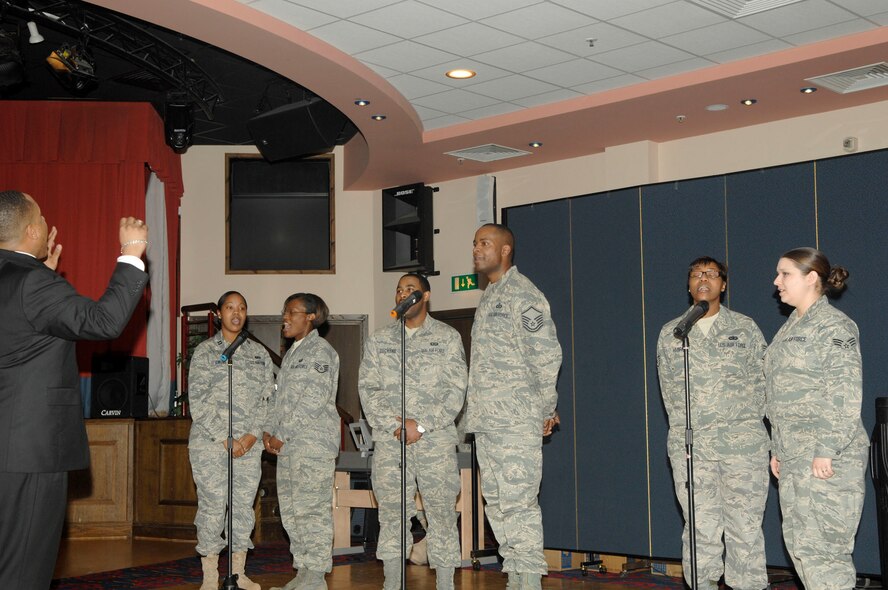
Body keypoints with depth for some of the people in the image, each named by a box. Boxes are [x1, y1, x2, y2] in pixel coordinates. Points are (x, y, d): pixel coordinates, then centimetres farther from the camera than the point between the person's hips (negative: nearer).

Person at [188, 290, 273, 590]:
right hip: (210, 443, -3)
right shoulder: (204, 351, 2)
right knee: (212, 506, -3)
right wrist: (225, 438, -11)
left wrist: (252, 435, -6)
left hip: (249, 444, 3)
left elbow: (268, 398, 8)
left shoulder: (259, 353, 12)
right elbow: (198, 401, -4)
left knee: (244, 506, 5)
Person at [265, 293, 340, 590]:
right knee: (291, 510, 10)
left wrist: (283, 435, -14)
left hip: (313, 442, -9)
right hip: (288, 445, 9)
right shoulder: (291, 354, 21)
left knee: (312, 508, -9)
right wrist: (269, 430, 6)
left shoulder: (321, 351, -7)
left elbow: (313, 401, -15)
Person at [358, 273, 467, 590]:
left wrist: (421, 425, -10)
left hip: (436, 438, -2)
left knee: (442, 512, -2)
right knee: (391, 513, 4)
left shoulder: (448, 337, 6)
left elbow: (456, 390, -1)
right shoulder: (379, 339, 13)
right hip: (389, 440, 2)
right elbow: (367, 388, 7)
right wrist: (394, 424, -7)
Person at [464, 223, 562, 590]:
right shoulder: (488, 297, 20)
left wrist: (546, 409, -9)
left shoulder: (521, 294, -8)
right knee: (497, 502, 11)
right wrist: (475, 409, 18)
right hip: (486, 420, 9)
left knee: (518, 501, -8)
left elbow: (546, 354, -13)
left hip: (516, 421, -9)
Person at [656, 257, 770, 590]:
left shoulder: (745, 328, 10)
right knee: (700, 529, 0)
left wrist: (747, 425, 6)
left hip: (742, 441, -1)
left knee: (745, 528, -2)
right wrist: (686, 428, 8)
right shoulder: (670, 334, 13)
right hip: (690, 445, 1)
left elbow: (762, 381, 10)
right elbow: (669, 390, 14)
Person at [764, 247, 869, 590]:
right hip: (794, 458, 9)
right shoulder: (790, 328, 18)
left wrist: (827, 450, -20)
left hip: (827, 459, -9)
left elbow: (844, 396, -15)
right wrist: (778, 449, 18)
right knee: (798, 545, 10)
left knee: (821, 547, -8)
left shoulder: (833, 326, -8)